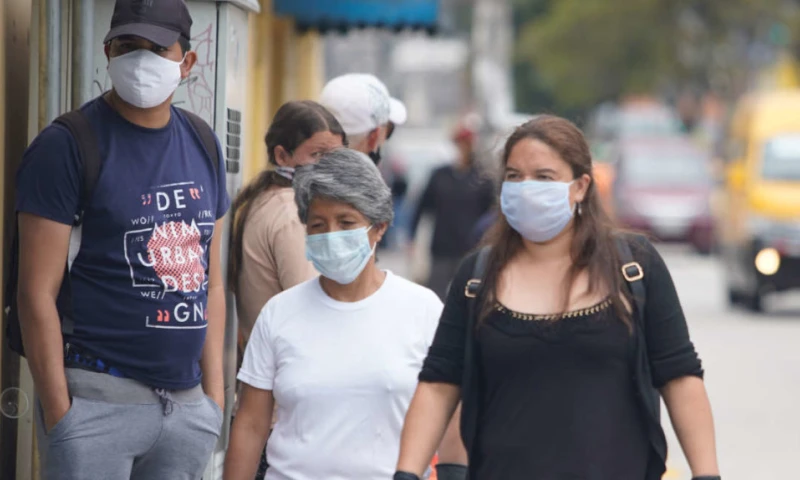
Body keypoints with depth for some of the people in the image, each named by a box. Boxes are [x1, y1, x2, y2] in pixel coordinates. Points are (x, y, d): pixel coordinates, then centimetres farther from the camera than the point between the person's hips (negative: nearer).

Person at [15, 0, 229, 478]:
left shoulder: (202, 145, 13)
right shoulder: (67, 146, -5)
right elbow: (37, 293, -9)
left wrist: (214, 393, 10)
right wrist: (58, 411, -14)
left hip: (188, 402, 6)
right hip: (98, 400, -6)